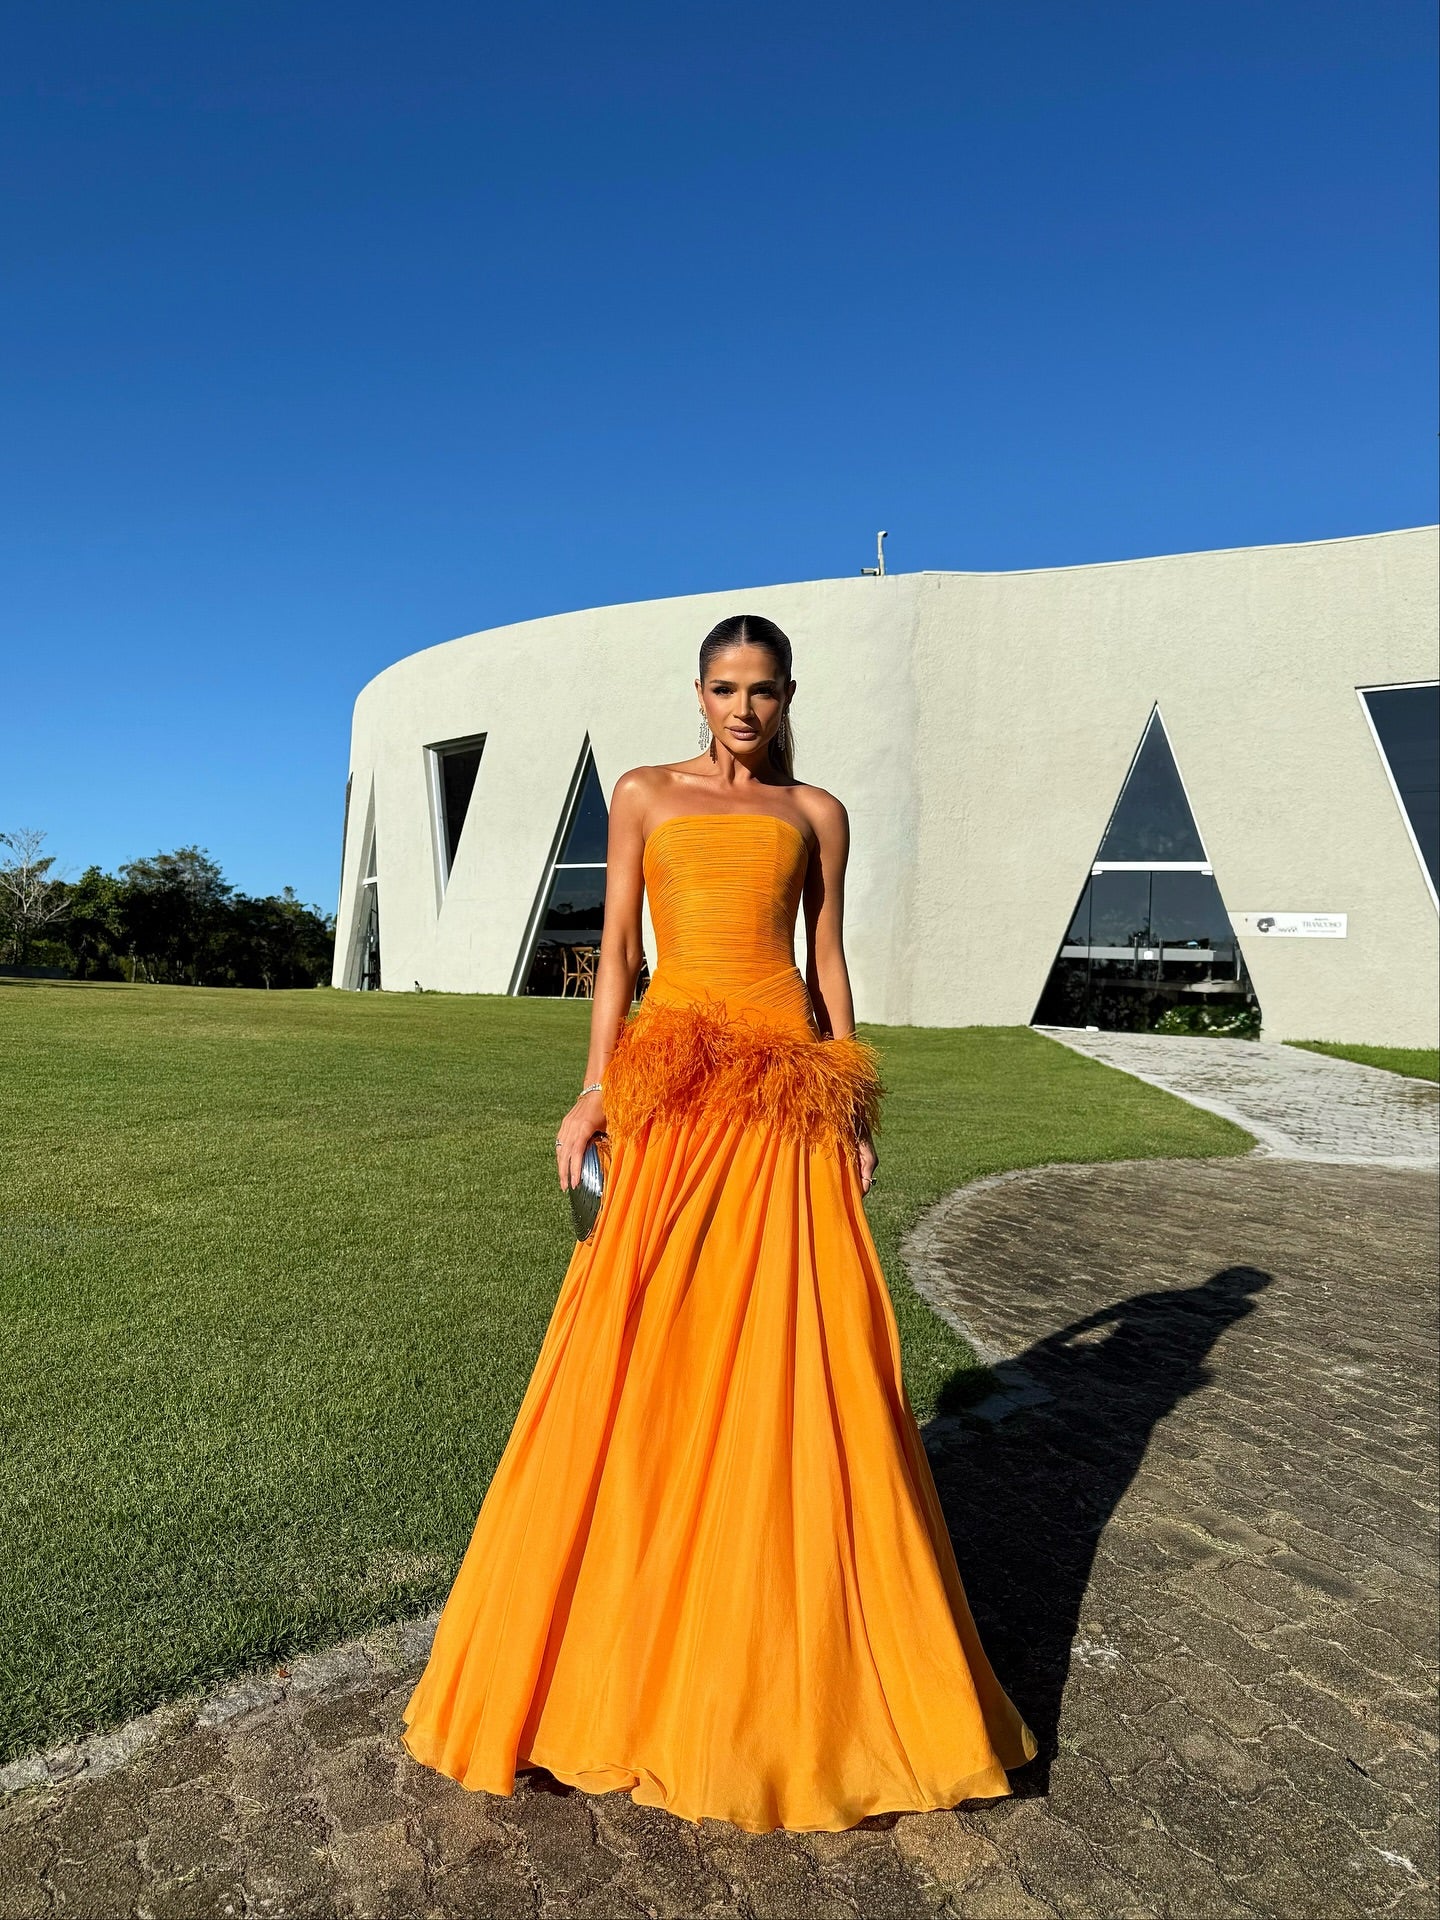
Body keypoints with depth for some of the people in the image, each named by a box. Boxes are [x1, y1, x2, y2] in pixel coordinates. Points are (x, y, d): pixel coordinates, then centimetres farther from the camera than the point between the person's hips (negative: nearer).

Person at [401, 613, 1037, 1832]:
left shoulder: (817, 813, 12)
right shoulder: (644, 796, 10)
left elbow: (828, 959, 10)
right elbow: (617, 949, 7)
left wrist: (855, 1111, 5)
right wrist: (595, 1090, -3)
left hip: (787, 1096, 1)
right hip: (673, 1088, 0)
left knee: (796, 1350, 3)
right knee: (651, 1345, 2)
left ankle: (797, 1659, 23)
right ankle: (627, 1640, 23)